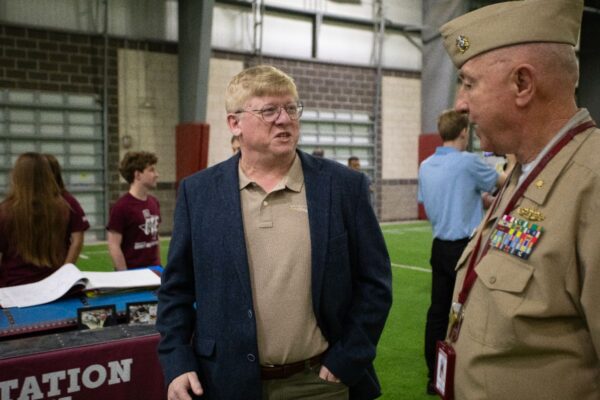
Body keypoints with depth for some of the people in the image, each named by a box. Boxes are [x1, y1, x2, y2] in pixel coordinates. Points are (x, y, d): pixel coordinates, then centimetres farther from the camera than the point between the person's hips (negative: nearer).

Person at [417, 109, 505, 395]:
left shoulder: (425, 166, 7)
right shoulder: (468, 162, -12)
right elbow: (501, 182, 3)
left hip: (440, 246, 7)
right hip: (465, 247, -6)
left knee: (438, 310, 10)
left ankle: (434, 377, 17)